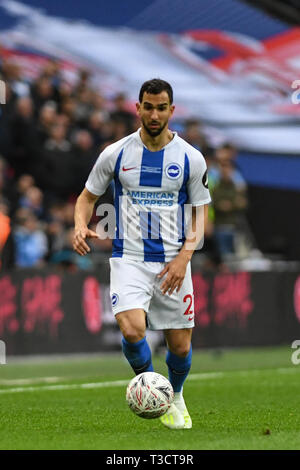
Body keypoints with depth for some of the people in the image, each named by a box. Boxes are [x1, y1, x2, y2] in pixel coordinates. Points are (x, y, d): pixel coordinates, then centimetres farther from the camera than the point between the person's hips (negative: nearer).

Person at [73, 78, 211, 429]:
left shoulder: (191, 158, -1)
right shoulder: (115, 154, -1)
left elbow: (201, 213, 6)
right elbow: (88, 196, 11)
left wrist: (184, 256, -8)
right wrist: (80, 226, -11)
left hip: (173, 263, 1)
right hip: (129, 258, -1)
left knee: (180, 346, 5)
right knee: (132, 329, -25)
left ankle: (175, 396, 37)